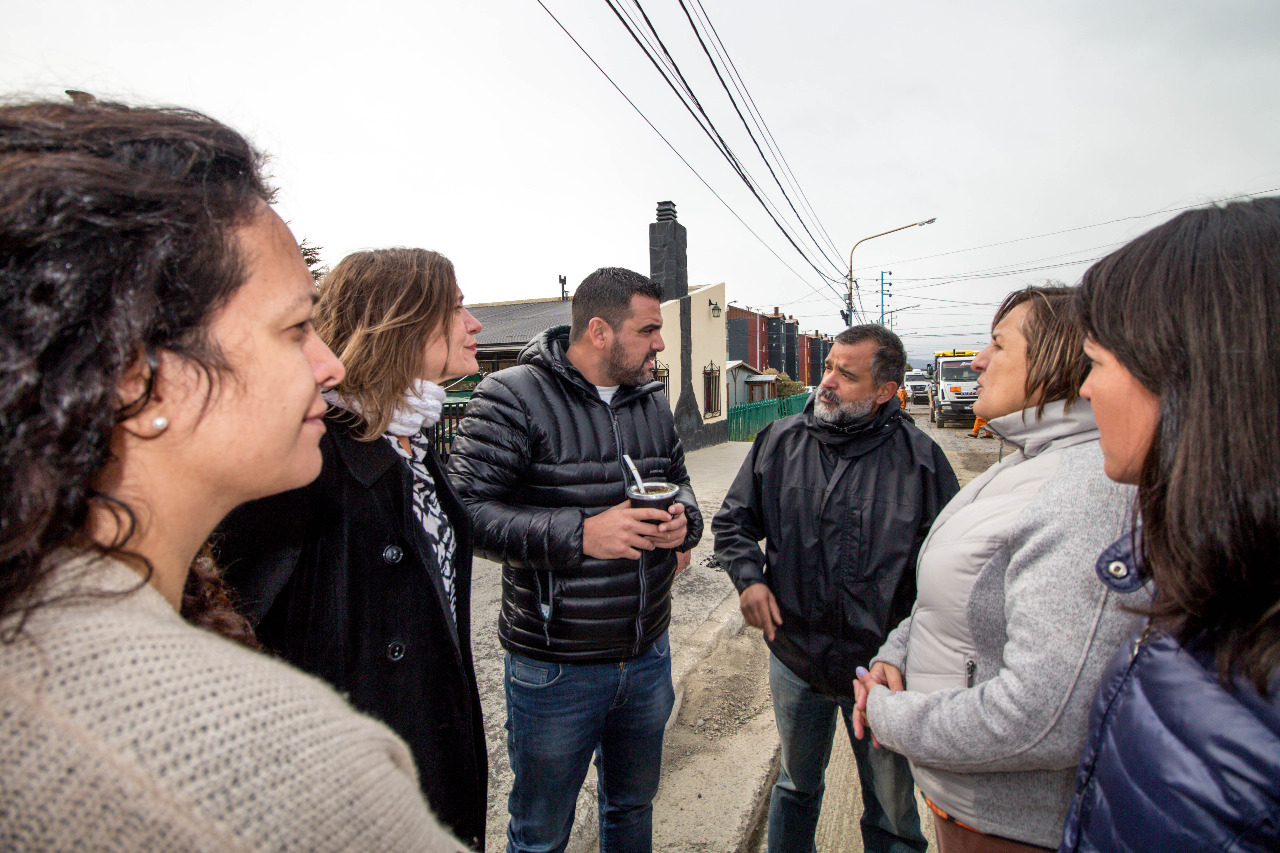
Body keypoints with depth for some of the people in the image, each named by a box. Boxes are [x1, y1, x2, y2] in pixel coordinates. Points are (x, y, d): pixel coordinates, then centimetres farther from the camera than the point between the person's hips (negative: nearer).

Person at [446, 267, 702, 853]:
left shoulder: (652, 401, 5)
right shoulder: (514, 397, -16)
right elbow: (467, 510, -22)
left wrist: (683, 520, -8)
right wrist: (581, 535, -29)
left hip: (648, 655, 6)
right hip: (555, 667, -5)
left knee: (633, 805, 28)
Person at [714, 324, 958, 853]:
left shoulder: (920, 458, -12)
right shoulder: (780, 441, -4)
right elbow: (733, 520, 5)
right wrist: (748, 576, -12)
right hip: (794, 656, 2)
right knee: (796, 787, 27)